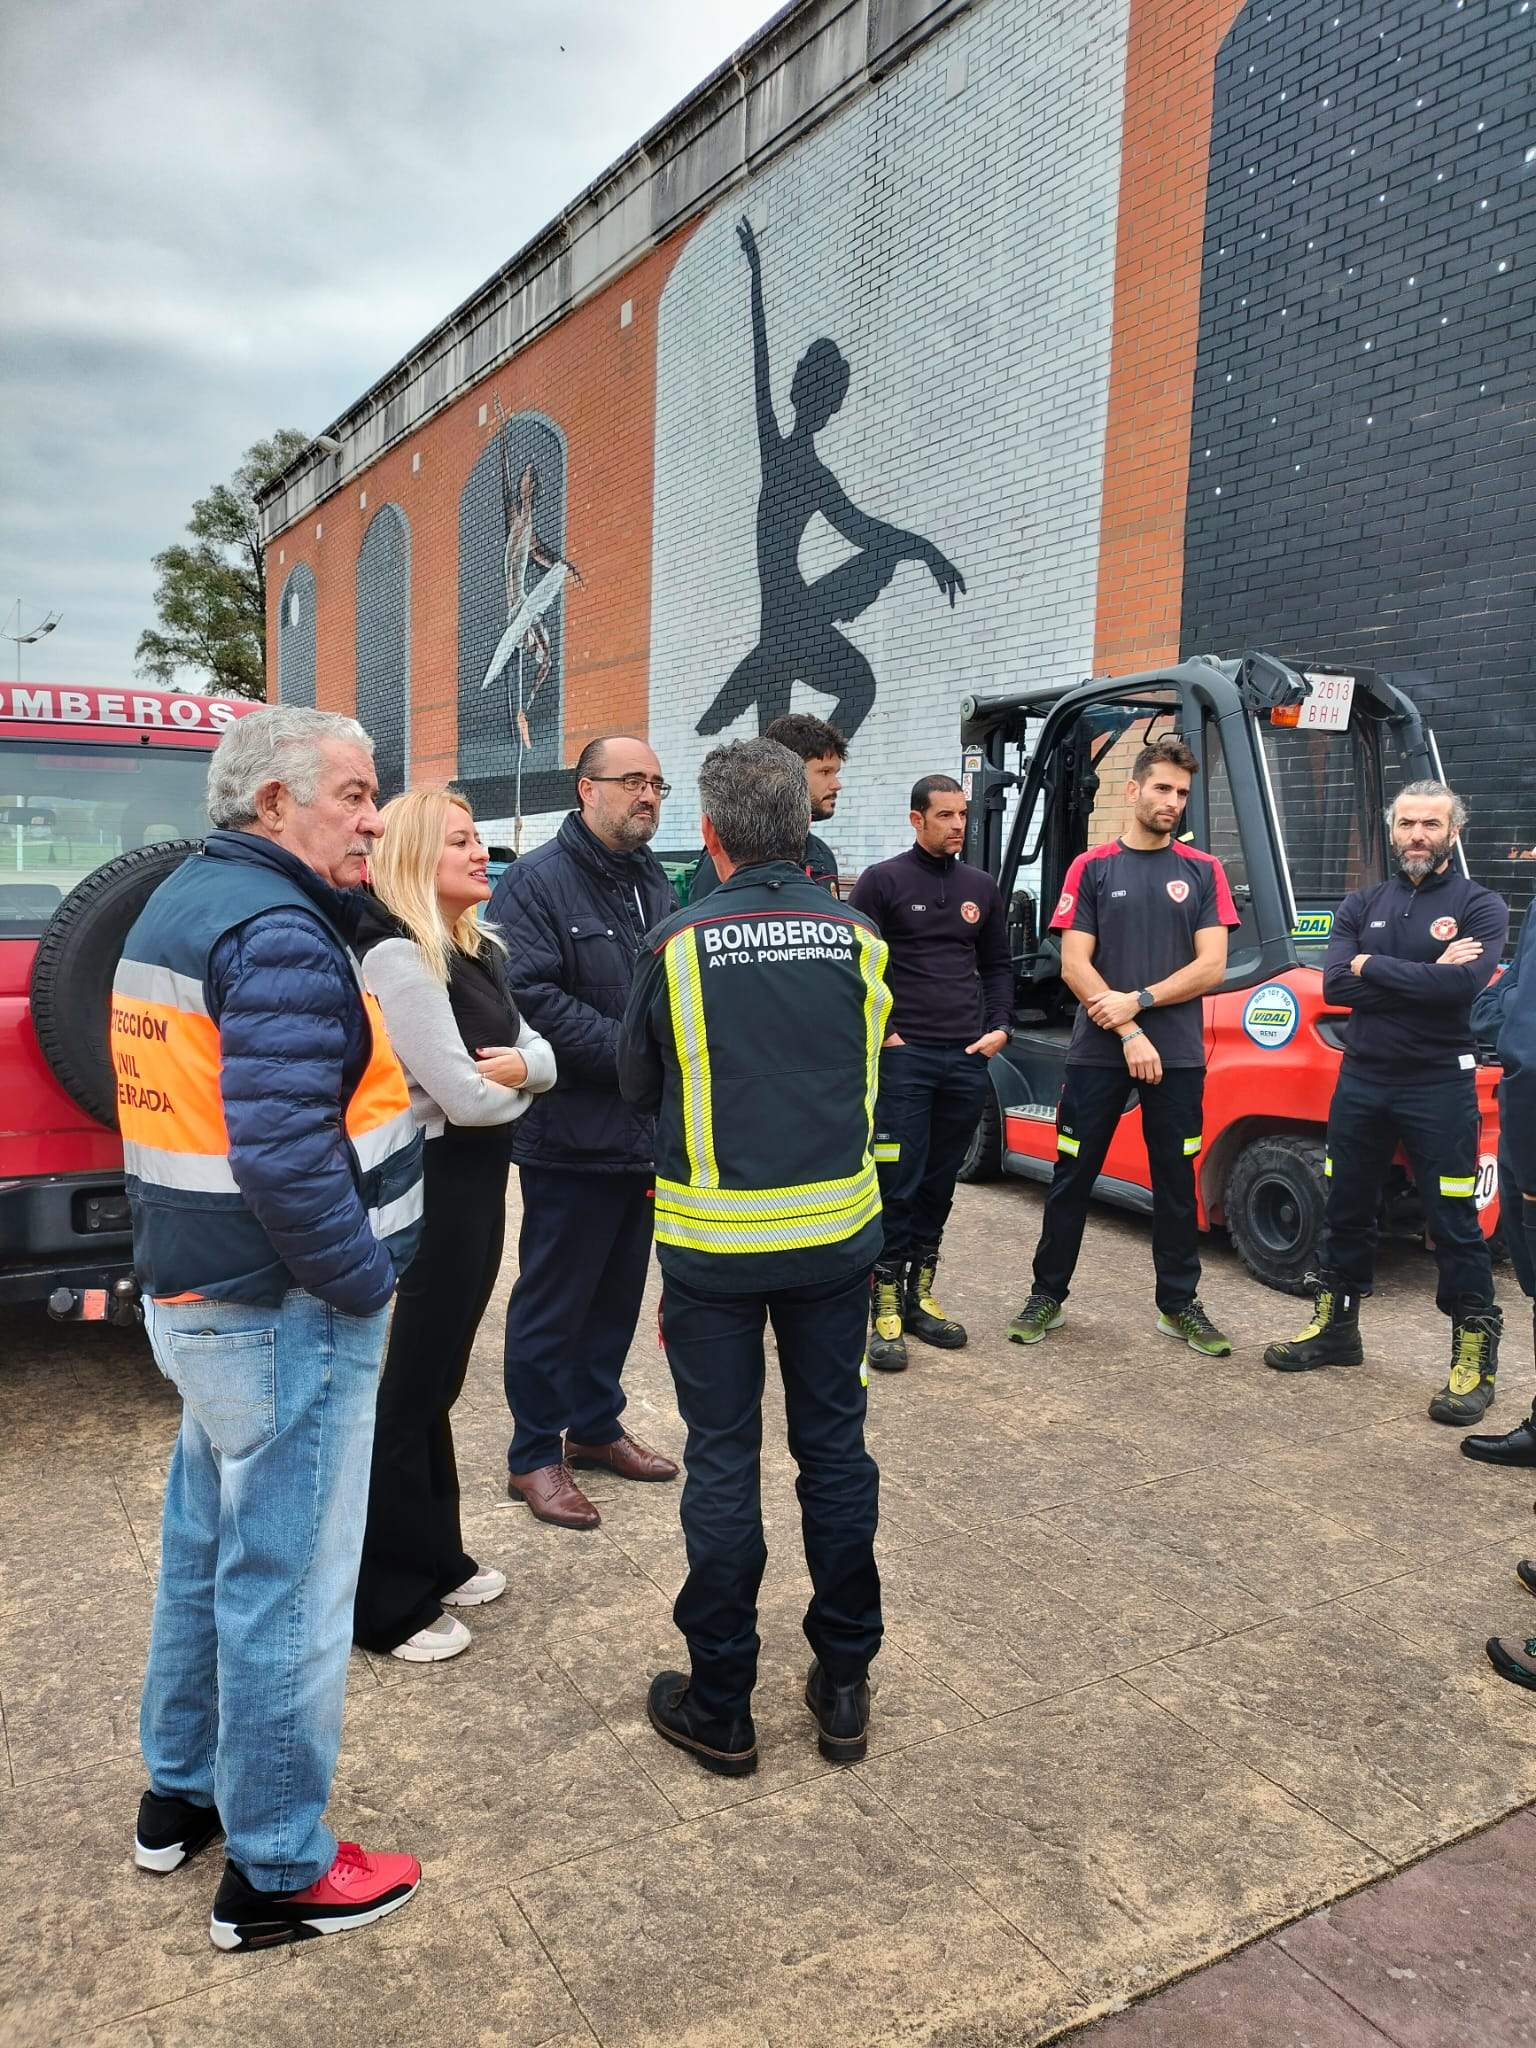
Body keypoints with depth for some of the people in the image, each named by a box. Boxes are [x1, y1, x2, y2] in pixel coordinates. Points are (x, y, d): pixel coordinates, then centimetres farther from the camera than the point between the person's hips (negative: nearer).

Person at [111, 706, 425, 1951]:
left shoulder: (182, 904, 11)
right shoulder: (277, 935, -21)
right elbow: (284, 1156, -29)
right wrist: (365, 1281, -18)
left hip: (194, 1294, 10)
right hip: (283, 1316, -10)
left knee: (207, 1548, 22)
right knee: (286, 1582, 3)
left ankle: (181, 1794, 40)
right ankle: (277, 1873, 20)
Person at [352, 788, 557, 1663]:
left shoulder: (479, 949, 10)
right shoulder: (398, 956, -19)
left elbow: (541, 1053, 7)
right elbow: (463, 1095, -24)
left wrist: (521, 1064, -16)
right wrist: (518, 1084, -3)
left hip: (476, 1179, 9)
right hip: (429, 1184, -9)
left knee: (440, 1375, 19)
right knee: (410, 1384, 3)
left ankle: (437, 1557, 35)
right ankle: (389, 1600, 18)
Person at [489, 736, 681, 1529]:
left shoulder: (655, 885, 13)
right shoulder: (537, 882, -12)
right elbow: (528, 997, -23)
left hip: (647, 1132, 8)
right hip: (572, 1136, -8)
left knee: (620, 1291, 19)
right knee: (553, 1303, 5)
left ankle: (595, 1425, 36)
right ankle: (534, 1456, 20)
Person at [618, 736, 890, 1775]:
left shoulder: (679, 944, -10)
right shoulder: (856, 938, -2)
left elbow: (639, 1085, 3)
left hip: (714, 1241, -2)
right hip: (836, 1232, 3)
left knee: (724, 1460, 8)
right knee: (835, 1446, 14)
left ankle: (720, 1707, 21)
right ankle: (845, 1686, 27)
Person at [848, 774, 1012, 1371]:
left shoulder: (981, 887, 14)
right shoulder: (883, 880, -2)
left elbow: (997, 966, 20)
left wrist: (999, 1028, 6)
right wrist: (880, 1032, -10)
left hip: (967, 1059, 5)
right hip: (903, 1056, -5)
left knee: (939, 1184, 11)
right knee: (898, 1183, -5)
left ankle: (919, 1296, 22)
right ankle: (884, 1308, 4)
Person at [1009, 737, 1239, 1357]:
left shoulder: (1202, 872, 6)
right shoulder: (1092, 868, 3)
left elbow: (1210, 967, -1)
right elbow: (1074, 965, -3)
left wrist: (1137, 1001, -12)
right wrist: (1129, 1034, -12)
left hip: (1177, 1056, 1)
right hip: (1097, 1051, -1)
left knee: (1176, 1183, 9)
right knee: (1072, 1177, 6)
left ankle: (1179, 1304, 22)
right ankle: (1047, 1295, 19)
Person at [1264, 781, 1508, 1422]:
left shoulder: (1479, 906, -3)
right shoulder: (1361, 906, 8)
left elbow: (1463, 983, -21)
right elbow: (1335, 986, -7)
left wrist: (1374, 967, -13)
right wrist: (1424, 978, -14)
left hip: (1439, 1086, -4)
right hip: (1361, 1080, 4)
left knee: (1454, 1224, 0)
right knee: (1346, 1211, 13)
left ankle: (1475, 1357, 12)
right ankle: (1336, 1327, 29)